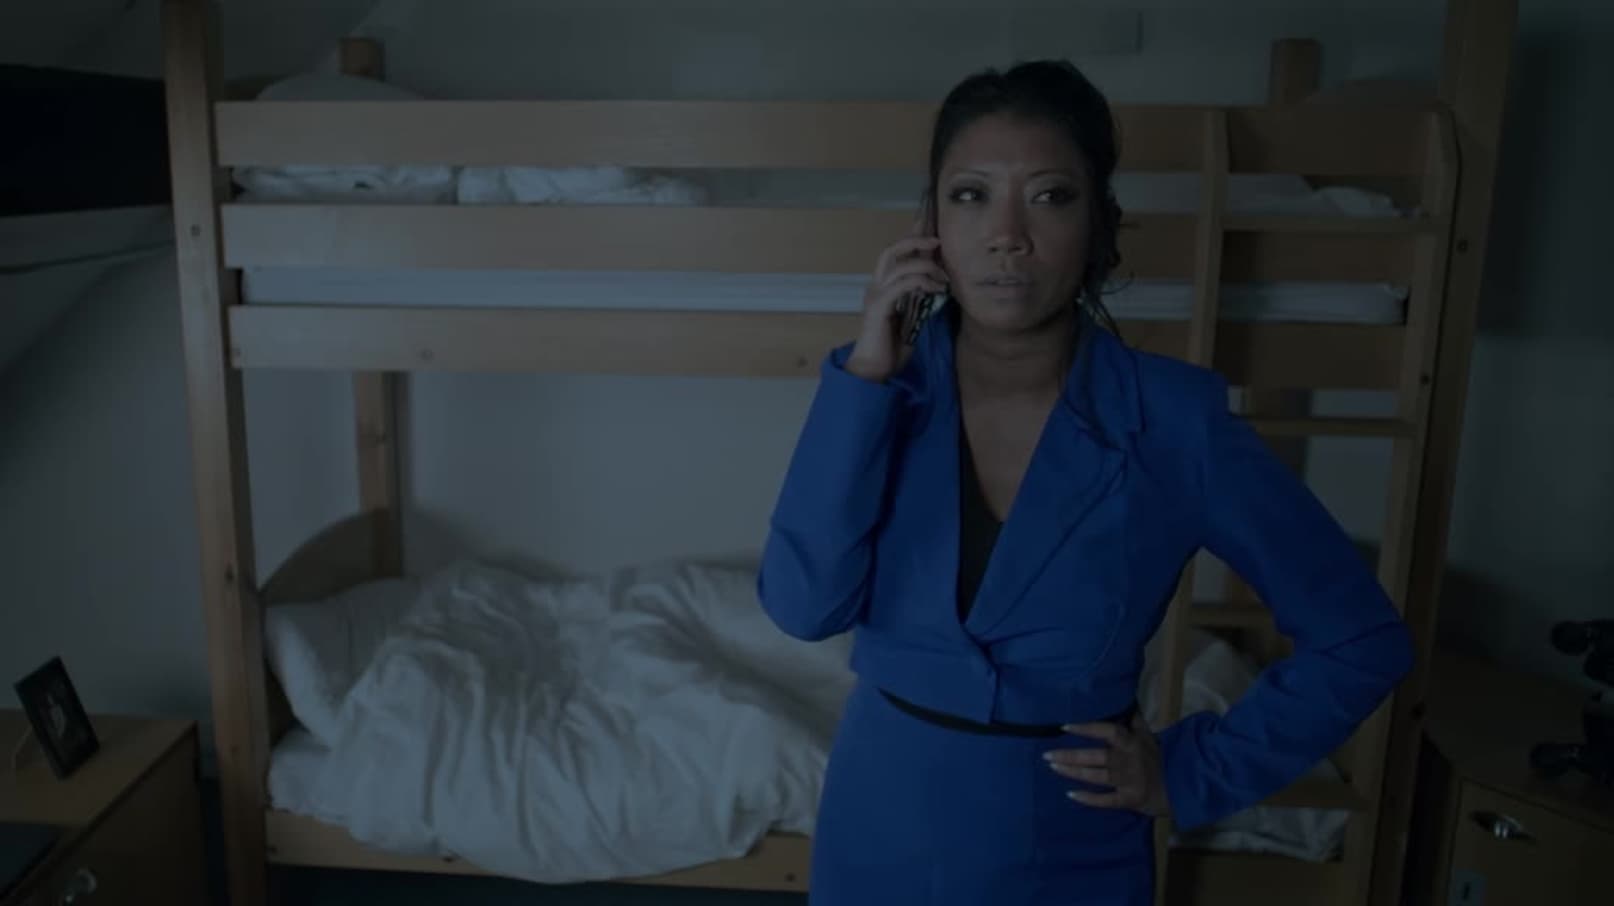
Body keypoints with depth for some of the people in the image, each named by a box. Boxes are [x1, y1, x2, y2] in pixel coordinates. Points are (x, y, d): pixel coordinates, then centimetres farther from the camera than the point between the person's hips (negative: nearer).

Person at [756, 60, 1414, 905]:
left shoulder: (1174, 420, -15)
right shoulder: (882, 388, -9)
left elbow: (1361, 639, -7)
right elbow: (804, 605, -21)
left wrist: (1193, 773, -7)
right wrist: (865, 377, -23)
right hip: (879, 829, 2)